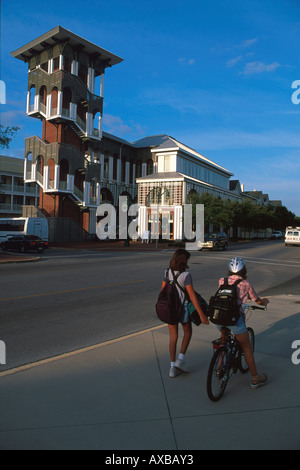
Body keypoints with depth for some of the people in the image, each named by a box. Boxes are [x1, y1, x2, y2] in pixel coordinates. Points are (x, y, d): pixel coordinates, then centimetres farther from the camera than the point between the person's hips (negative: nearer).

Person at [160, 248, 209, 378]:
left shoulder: (167, 272, -2)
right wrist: (201, 314, -15)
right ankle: (180, 359, 16)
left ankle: (173, 367, 19)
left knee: (173, 337, 13)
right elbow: (192, 296, -19)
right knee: (188, 332, 21)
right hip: (182, 308, -4)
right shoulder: (185, 275, -18)